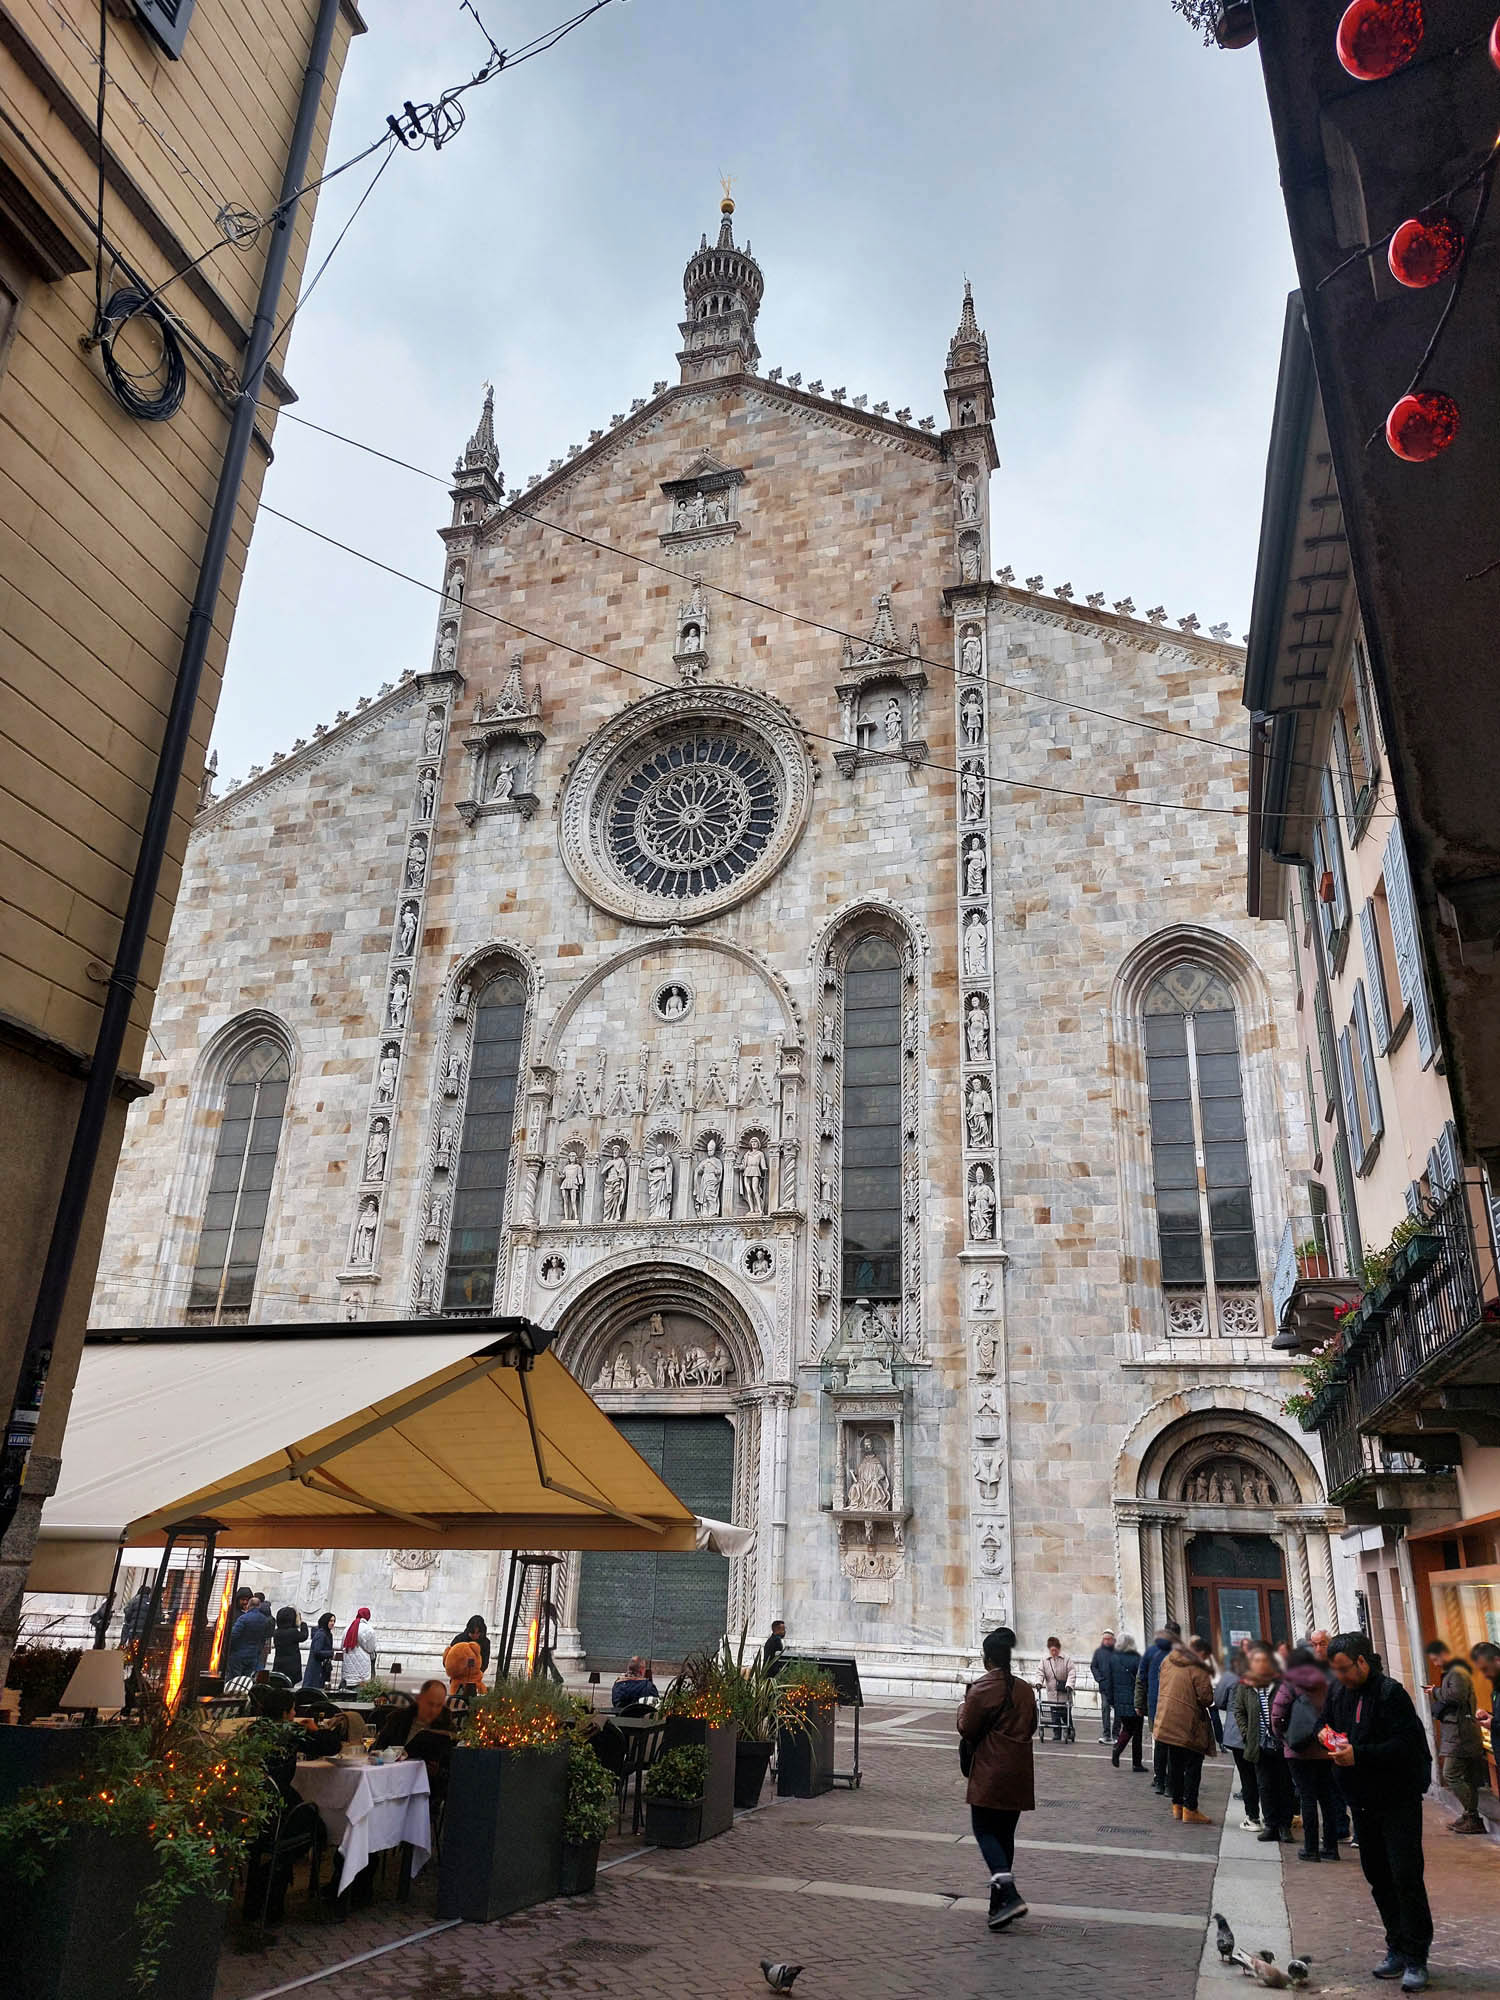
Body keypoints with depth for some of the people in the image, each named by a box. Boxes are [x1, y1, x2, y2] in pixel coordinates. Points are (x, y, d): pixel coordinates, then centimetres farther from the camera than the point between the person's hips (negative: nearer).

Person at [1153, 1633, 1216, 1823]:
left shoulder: (1167, 1661, 5)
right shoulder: (1198, 1670, -17)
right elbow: (1206, 1699, -18)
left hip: (1167, 1721, 6)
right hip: (1189, 1726, -6)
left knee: (1175, 1765, 17)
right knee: (1193, 1766, 5)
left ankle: (1177, 1805, 24)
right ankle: (1190, 1809, 6)